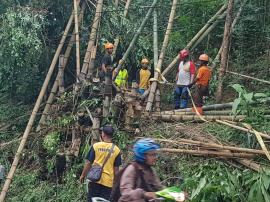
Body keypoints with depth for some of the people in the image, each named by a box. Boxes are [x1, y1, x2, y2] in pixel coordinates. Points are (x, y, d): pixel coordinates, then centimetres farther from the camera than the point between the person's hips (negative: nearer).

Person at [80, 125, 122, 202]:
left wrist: (83, 175, 11)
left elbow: (88, 163, -2)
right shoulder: (116, 150, -3)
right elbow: (116, 168, -1)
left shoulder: (96, 146, -5)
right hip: (108, 181, 0)